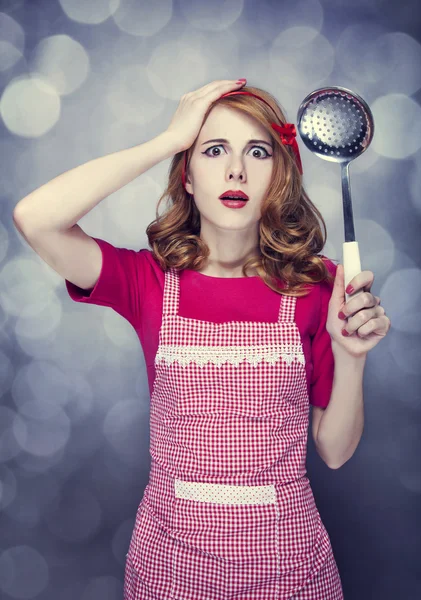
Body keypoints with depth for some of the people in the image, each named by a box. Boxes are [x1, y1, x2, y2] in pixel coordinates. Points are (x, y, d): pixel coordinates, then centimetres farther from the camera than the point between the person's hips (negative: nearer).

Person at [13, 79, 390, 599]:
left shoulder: (316, 284, -7)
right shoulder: (149, 279, -8)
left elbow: (334, 451, -3)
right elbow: (34, 218, -26)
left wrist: (351, 355, -20)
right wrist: (170, 138, -20)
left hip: (285, 556, 0)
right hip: (171, 556, 0)